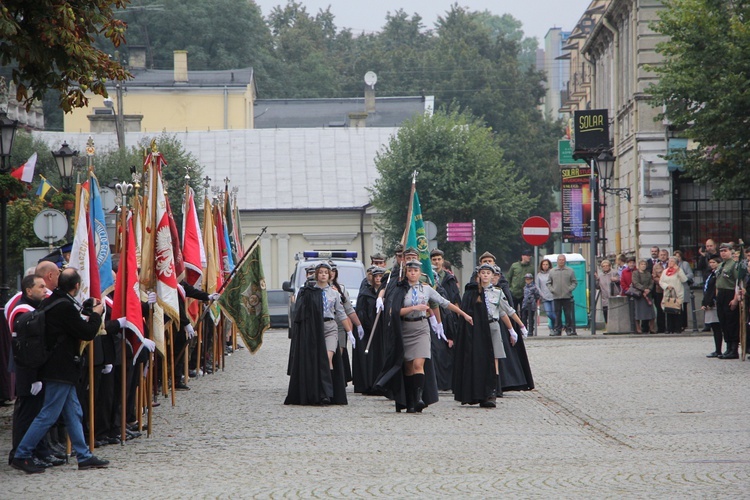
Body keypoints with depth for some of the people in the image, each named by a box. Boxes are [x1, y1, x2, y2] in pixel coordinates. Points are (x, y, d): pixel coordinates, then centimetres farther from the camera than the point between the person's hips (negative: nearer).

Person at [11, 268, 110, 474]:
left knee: (73, 413, 13)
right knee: (48, 415, -5)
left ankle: (84, 456, 18)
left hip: (58, 368, 10)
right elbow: (87, 333, -15)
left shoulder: (48, 303, 8)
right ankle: (21, 456, -3)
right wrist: (96, 315, 1)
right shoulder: (66, 307, -20)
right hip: (61, 369, -10)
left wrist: (88, 316, 14)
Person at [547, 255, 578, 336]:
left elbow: (574, 282, 7)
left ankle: (569, 329, 2)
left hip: (567, 296, -2)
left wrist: (570, 289, -8)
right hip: (556, 296, 2)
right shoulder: (552, 271, 10)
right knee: (557, 315, 4)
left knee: (568, 314, -3)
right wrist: (551, 289, -1)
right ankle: (557, 330, 7)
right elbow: (548, 283, 16)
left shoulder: (570, 271, 5)